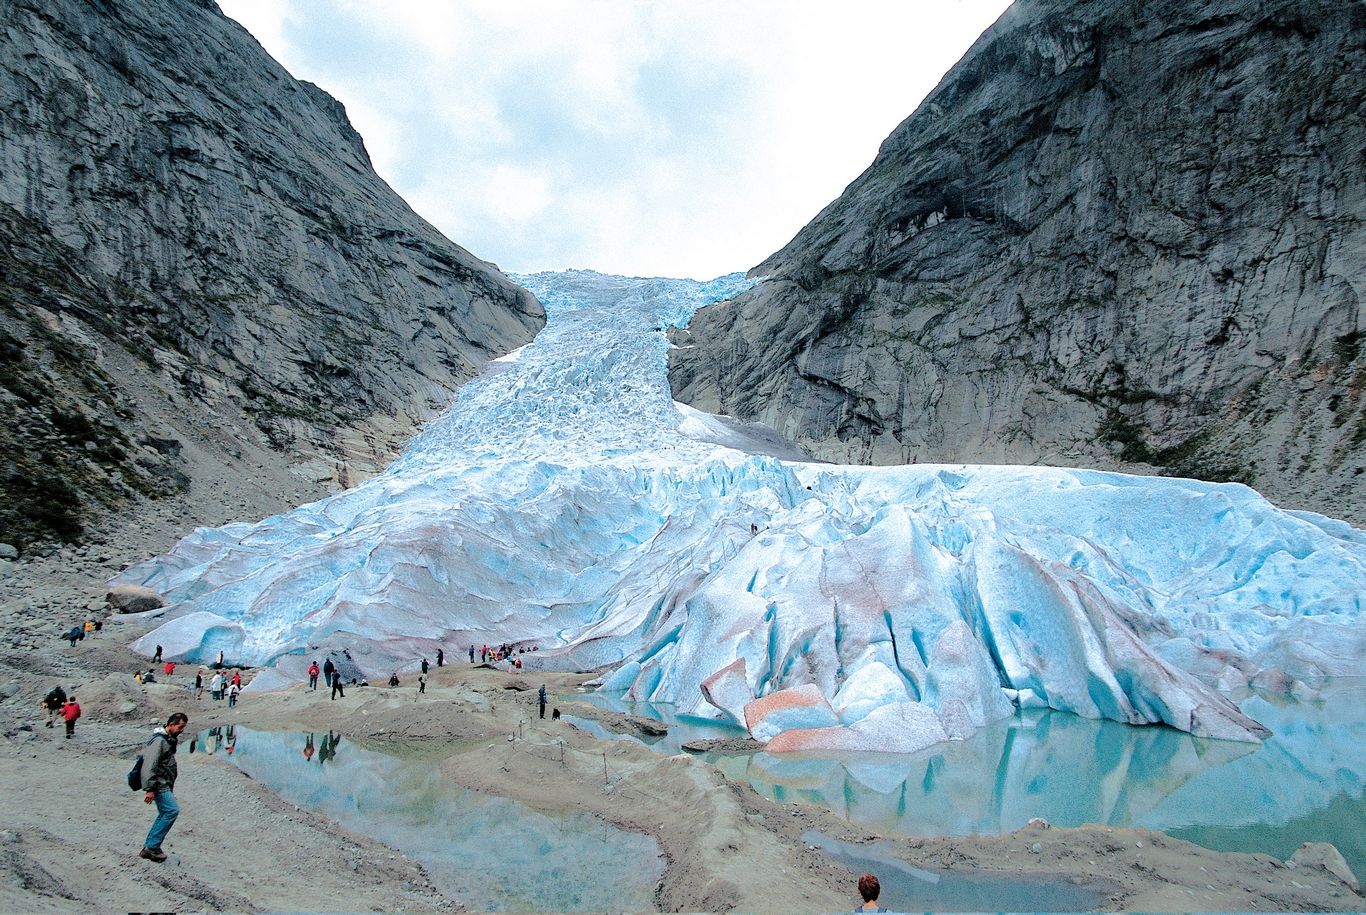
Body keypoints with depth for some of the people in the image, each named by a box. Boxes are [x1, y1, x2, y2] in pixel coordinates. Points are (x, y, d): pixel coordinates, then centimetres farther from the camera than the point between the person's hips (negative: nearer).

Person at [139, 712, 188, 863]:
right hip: (159, 785, -10)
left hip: (165, 785, 10)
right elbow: (149, 765, -24)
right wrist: (149, 789, -26)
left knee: (165, 814, 12)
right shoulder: (159, 740, -19)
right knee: (172, 810, -15)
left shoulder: (170, 740, 13)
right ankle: (152, 847, -8)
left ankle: (149, 848, 19)